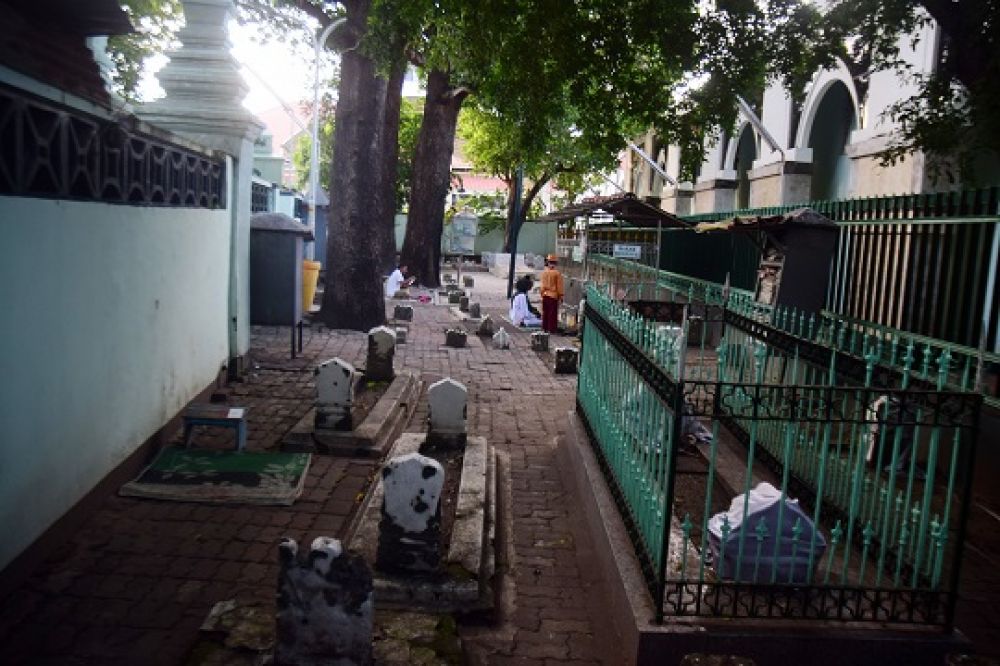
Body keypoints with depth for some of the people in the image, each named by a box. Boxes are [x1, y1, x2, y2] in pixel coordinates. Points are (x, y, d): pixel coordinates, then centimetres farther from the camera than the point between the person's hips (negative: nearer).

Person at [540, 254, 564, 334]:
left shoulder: (544, 272, 0)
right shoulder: (557, 273, -12)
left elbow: (542, 284, 7)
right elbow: (559, 286, -8)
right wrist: (561, 295, 0)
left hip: (545, 295, 4)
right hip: (553, 295, -4)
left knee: (545, 312, 12)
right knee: (553, 313, 0)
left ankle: (545, 327, 18)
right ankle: (552, 328, 1)